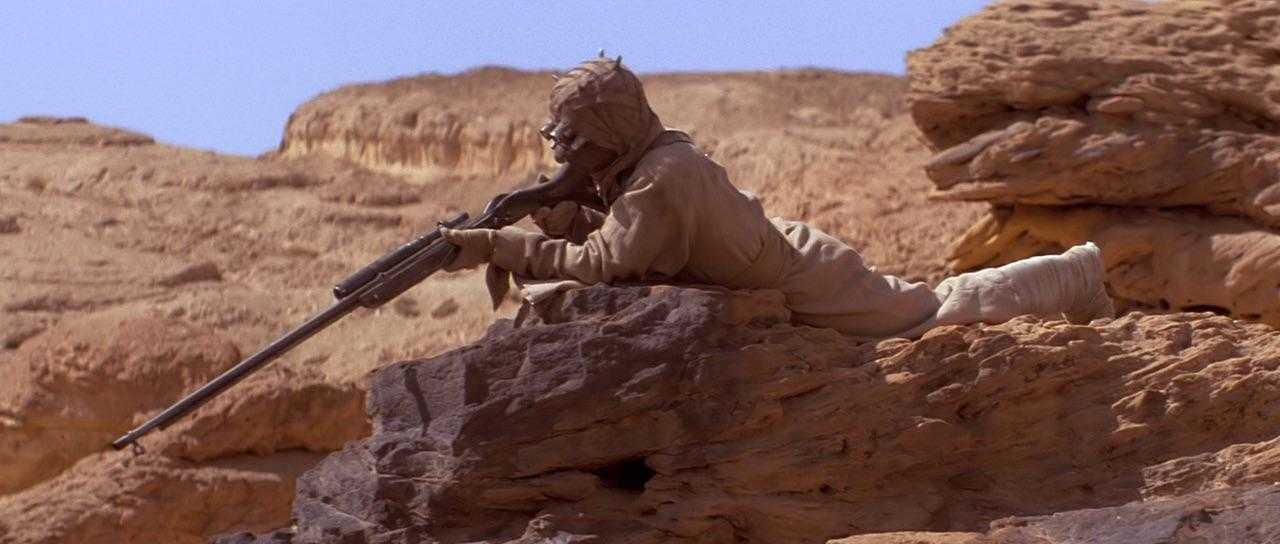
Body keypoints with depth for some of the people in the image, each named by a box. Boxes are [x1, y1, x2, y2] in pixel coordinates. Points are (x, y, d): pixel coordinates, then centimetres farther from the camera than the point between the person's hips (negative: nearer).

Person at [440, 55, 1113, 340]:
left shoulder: (663, 177, -31)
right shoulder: (638, 161, -2)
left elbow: (601, 264, -35)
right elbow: (620, 236, 5)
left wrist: (497, 245, -34)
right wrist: (568, 219, -14)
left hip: (806, 284, -7)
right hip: (787, 248, 7)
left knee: (942, 307, 10)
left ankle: (1078, 273, 24)